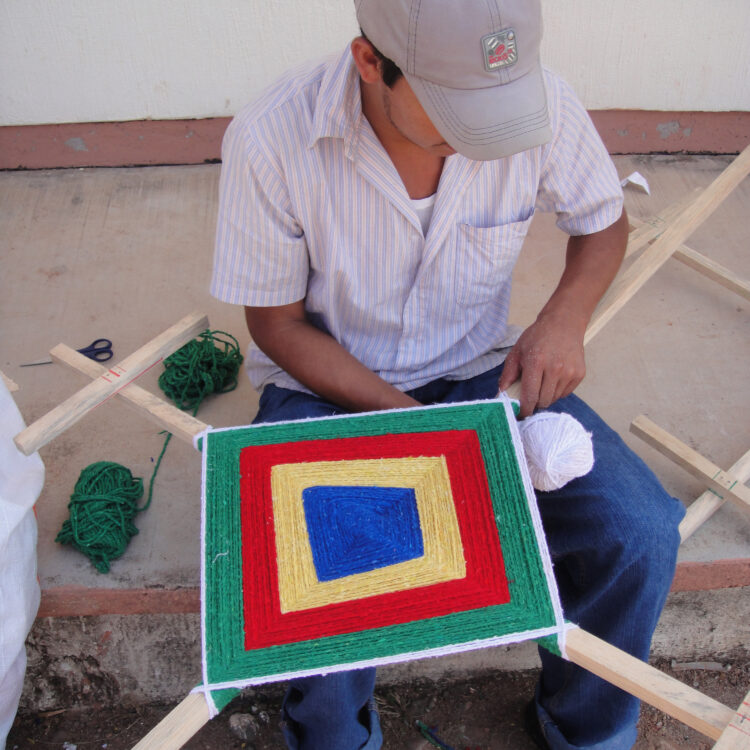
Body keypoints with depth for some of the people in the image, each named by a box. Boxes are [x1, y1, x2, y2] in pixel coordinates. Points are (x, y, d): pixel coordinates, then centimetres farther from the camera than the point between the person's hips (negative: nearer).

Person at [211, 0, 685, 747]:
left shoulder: (543, 105, -16)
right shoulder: (270, 140, -24)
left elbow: (604, 221, 5)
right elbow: (277, 324, -11)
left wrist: (564, 316, -16)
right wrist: (406, 417, -21)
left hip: (478, 370, 3)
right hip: (328, 385, -2)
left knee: (640, 532, -16)